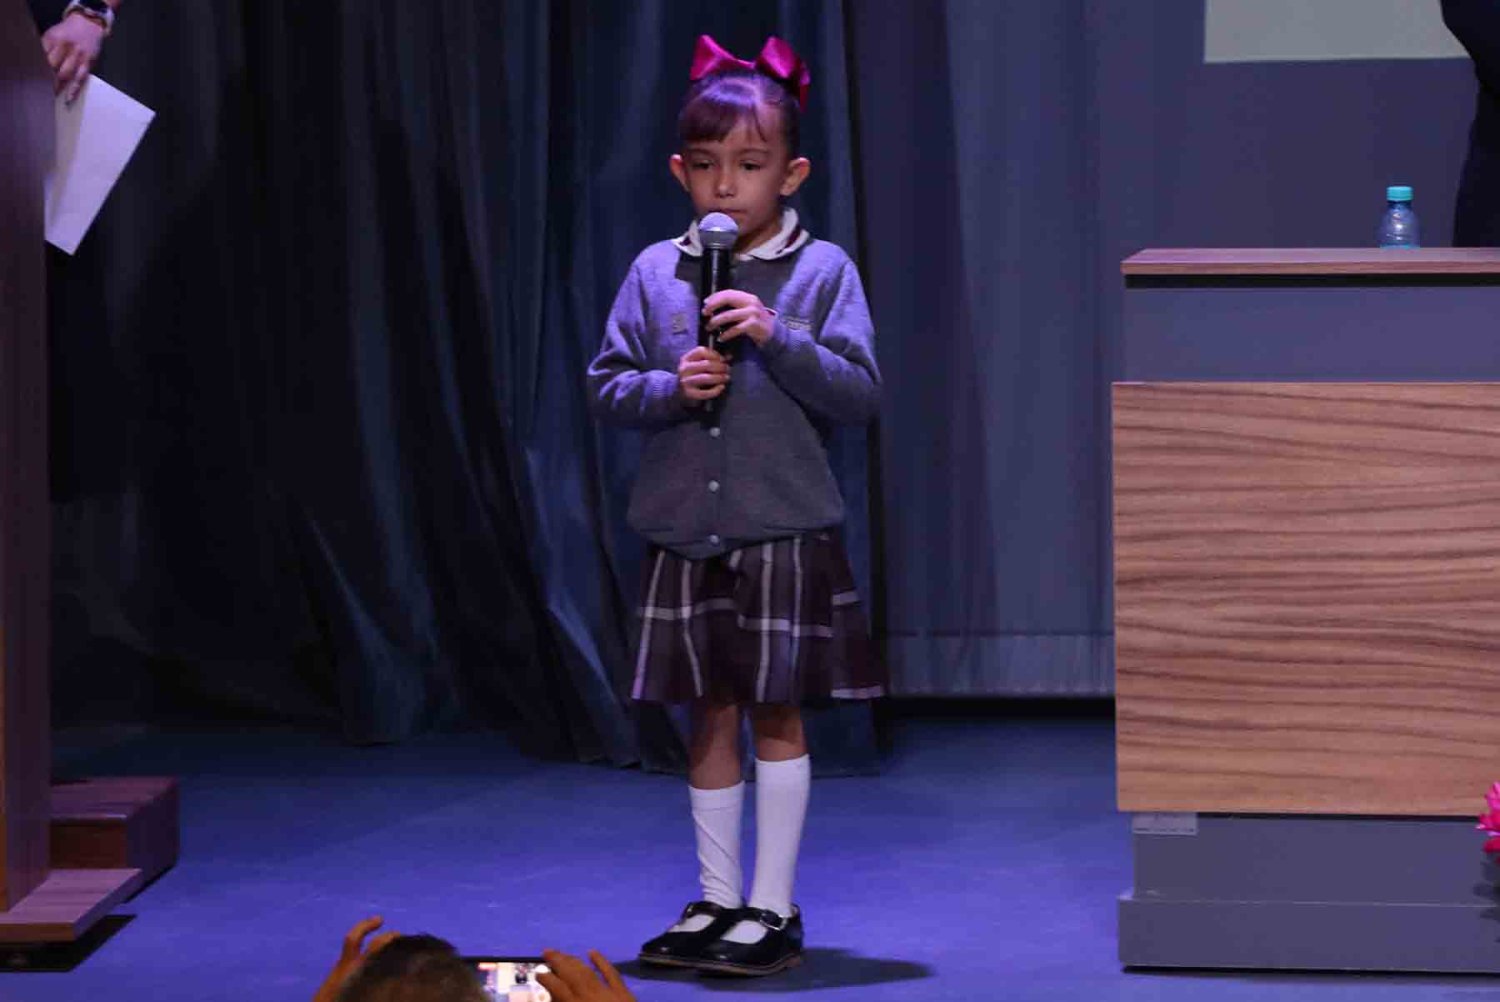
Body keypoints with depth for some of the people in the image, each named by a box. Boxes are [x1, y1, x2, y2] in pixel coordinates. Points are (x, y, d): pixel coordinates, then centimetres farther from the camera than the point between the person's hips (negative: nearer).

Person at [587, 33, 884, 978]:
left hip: (786, 533, -3)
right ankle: (718, 900, 21)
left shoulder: (821, 271, -4)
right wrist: (670, 387, -13)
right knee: (710, 719, 11)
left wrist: (776, 338, -20)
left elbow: (860, 392, -8)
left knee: (777, 715, 2)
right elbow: (608, 384, 6)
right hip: (685, 533, 3)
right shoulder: (655, 272, 4)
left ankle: (774, 908, 11)